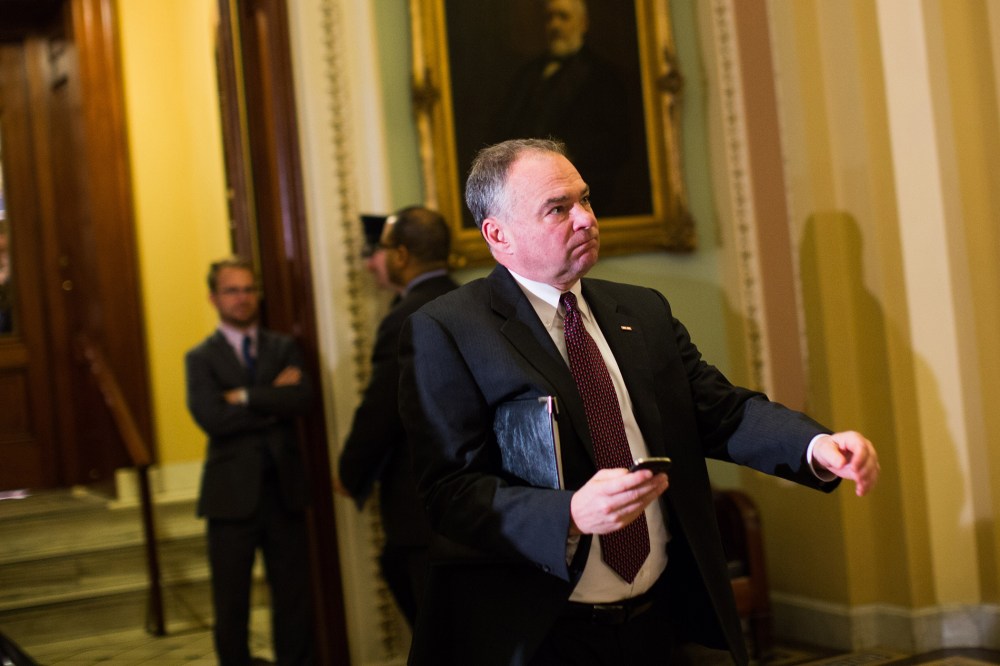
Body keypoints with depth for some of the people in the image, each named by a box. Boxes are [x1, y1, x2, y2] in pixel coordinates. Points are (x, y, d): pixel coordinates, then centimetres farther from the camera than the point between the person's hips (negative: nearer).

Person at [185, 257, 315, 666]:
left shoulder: (284, 348, 10)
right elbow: (211, 418, -13)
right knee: (231, 604, 6)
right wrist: (273, 403, -10)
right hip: (233, 492, -2)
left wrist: (245, 397, -12)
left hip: (283, 488, 2)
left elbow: (302, 398, -9)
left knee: (294, 595, 6)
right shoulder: (201, 358, 3)